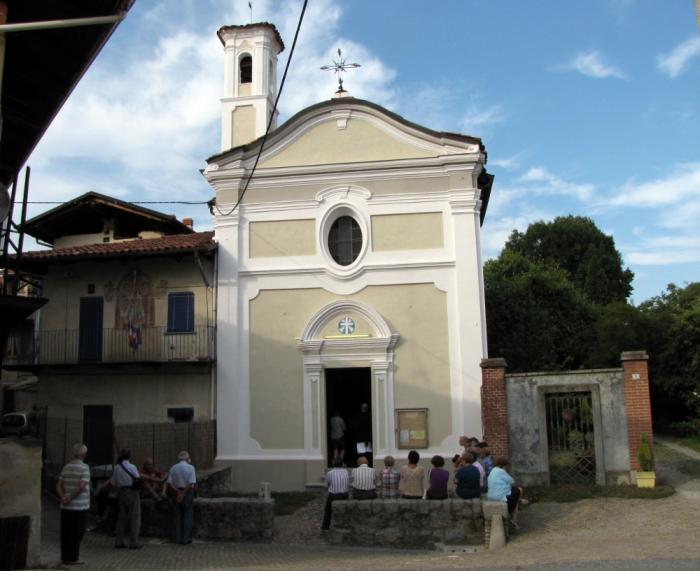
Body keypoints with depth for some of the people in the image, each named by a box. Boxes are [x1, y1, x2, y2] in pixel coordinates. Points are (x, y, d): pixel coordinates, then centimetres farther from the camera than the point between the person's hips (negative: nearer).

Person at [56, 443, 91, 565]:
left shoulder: (66, 467, 9)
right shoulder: (84, 467, -11)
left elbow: (59, 485, 3)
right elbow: (82, 486, -22)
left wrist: (63, 497, -9)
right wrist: (70, 498, -14)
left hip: (66, 506, 6)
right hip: (80, 506, -6)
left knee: (66, 532, 11)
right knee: (77, 533, 2)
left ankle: (65, 557, 17)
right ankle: (73, 558, 4)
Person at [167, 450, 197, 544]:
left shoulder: (173, 468, 2)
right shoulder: (190, 467, -9)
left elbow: (169, 484, -5)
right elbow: (191, 484, -16)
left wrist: (178, 492, -9)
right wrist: (184, 493, -10)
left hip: (177, 493, 4)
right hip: (188, 493, -4)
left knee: (178, 516, 12)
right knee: (188, 516, 4)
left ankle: (177, 538, 15)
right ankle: (186, 538, 4)